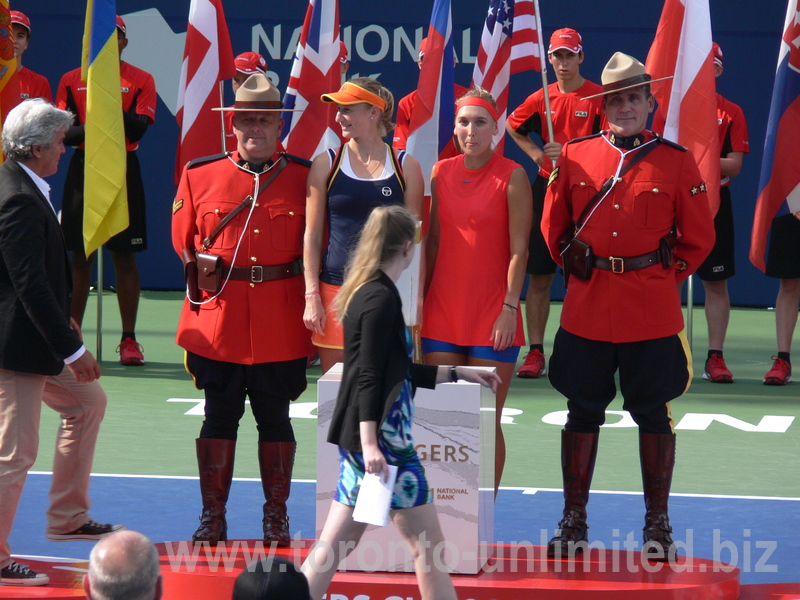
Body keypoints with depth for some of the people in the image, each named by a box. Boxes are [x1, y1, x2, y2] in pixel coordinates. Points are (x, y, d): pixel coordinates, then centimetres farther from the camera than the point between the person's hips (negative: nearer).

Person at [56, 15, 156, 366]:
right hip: (83, 170, 1)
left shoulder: (141, 80, 5)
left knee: (124, 257, 0)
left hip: (124, 171, -1)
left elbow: (139, 127, -9)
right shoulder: (71, 81, 9)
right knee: (79, 256, 3)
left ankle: (129, 339, 5)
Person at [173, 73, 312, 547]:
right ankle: (213, 517, 12)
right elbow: (182, 240, 14)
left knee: (275, 417, 5)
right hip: (218, 315, 1)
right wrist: (202, 264, -3)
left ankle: (277, 517, 14)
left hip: (283, 320, -1)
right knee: (219, 416, 5)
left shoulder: (305, 178, 3)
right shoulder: (199, 176, 6)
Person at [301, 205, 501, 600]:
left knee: (334, 545, 8)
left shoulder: (365, 294, 16)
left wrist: (458, 373, 30)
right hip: (380, 437, -9)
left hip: (365, 438, 9)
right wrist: (369, 443, -24)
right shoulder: (382, 299, -13)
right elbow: (368, 376, -20)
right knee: (427, 543, -2)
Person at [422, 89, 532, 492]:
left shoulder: (511, 176, -6)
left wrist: (509, 308, -13)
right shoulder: (441, 173, 8)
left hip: (492, 315, -4)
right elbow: (433, 243, 13)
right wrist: (420, 300, 10)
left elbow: (518, 248, -7)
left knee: (486, 423, 0)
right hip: (443, 309, 4)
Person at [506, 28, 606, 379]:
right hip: (547, 189, 4)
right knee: (538, 276, 2)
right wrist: (534, 152, 12)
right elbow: (512, 126, 27)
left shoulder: (597, 97, -3)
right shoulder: (542, 99, 10)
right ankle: (535, 353, 6)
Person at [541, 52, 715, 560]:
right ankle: (574, 521, 16)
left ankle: (658, 524, 13)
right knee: (583, 413, 7)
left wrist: (664, 276, 3)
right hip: (587, 307, 2)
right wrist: (575, 266, 12)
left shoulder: (677, 161, -1)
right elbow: (553, 227, 16)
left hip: (653, 309, -2)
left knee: (653, 414, 4)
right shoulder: (575, 156, 5)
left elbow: (699, 238, 6)